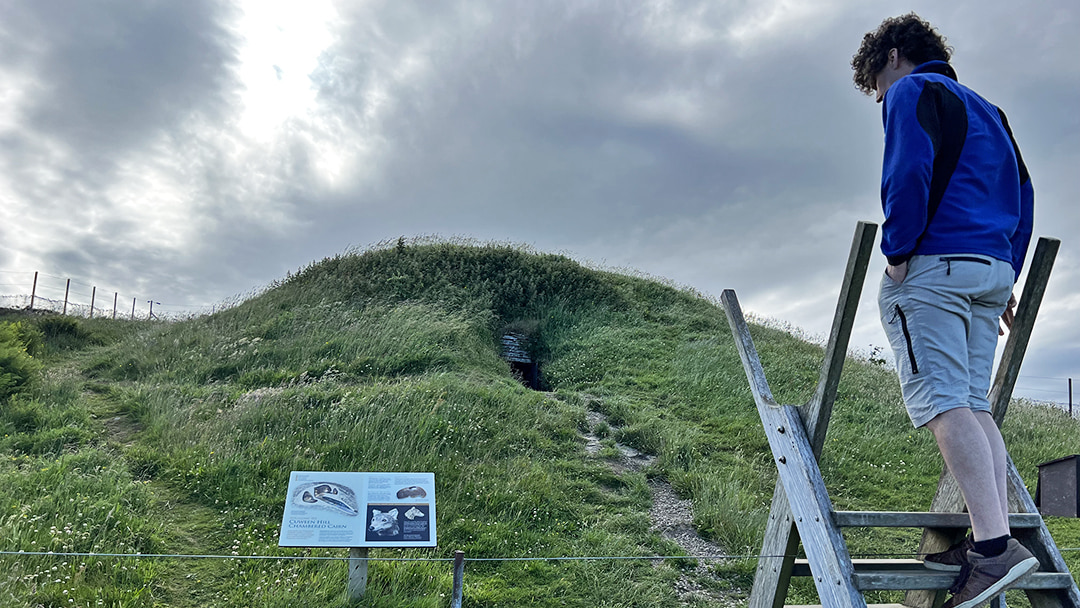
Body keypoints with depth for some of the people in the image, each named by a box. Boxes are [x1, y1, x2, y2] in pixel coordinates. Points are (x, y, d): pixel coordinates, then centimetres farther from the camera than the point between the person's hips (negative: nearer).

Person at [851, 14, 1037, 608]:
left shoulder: (912, 92, 3)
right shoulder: (986, 109, 28)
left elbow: (909, 172, -15)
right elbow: (1022, 193, 23)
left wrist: (897, 249, -11)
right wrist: (1006, 277, 20)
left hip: (933, 263, -9)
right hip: (991, 269, 9)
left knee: (942, 401, -15)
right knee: (973, 404, 7)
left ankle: (995, 543, -23)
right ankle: (991, 538, 3)